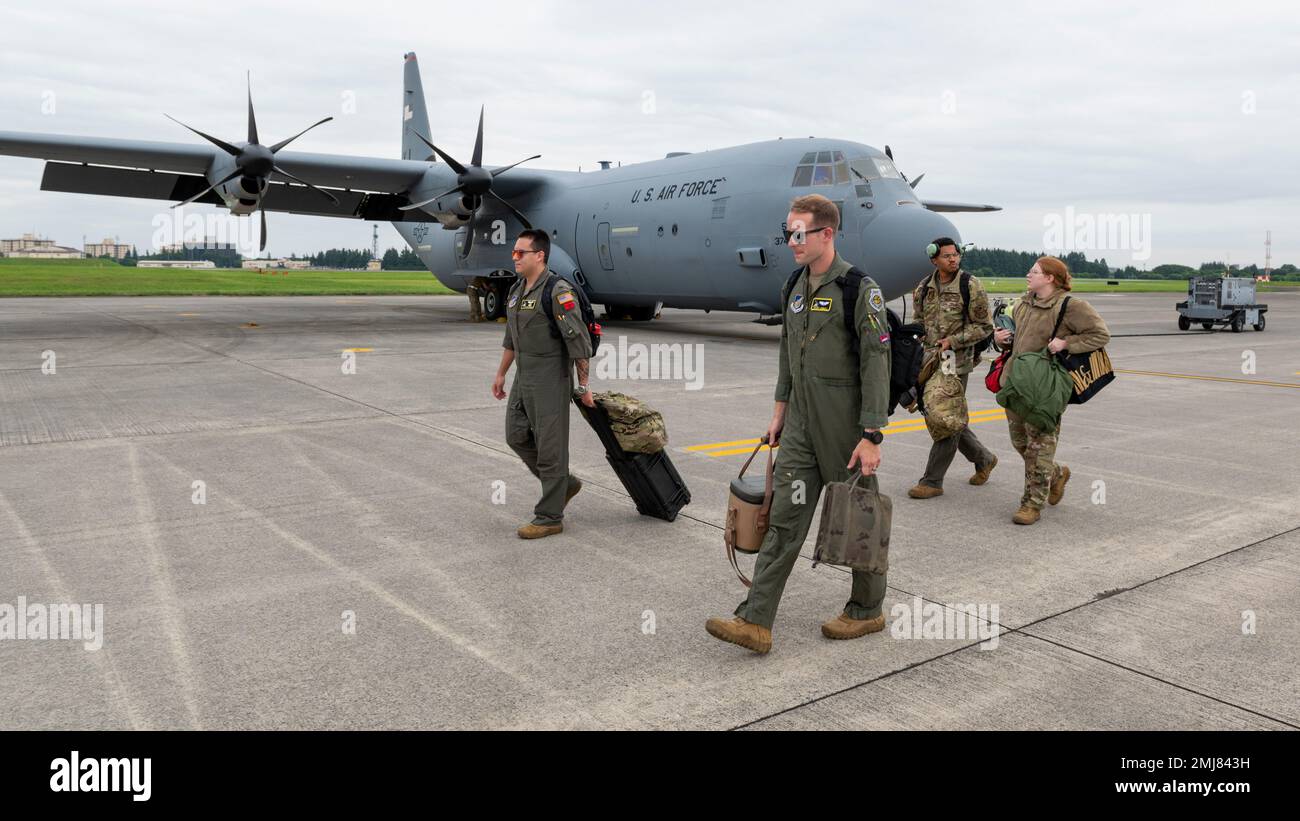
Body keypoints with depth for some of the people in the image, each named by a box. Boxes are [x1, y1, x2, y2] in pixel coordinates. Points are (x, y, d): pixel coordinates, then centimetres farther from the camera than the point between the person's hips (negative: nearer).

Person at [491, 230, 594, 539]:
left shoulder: (558, 292, -16)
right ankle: (565, 484, 29)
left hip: (551, 381, -9)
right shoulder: (516, 290, 11)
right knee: (517, 436, 12)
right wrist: (501, 373, 22)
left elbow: (579, 342, -16)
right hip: (523, 379, 9)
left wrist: (583, 385, -14)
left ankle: (549, 517, 8)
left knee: (550, 447, -2)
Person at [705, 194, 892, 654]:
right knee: (784, 517, 2)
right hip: (801, 423, 7)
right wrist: (780, 411, 19)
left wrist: (871, 436, -19)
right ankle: (756, 621, 2)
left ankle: (867, 610, 27)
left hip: (846, 424, -7)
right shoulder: (796, 289, 11)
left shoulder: (859, 289, -13)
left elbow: (876, 366, -16)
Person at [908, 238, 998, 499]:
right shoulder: (924, 288, 8)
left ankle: (932, 481, 1)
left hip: (956, 360, -6)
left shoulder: (971, 286, -7)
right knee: (945, 417, 11)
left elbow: (984, 326, -4)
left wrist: (952, 341, -13)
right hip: (930, 358, 6)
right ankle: (983, 458, 31)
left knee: (947, 418, -6)